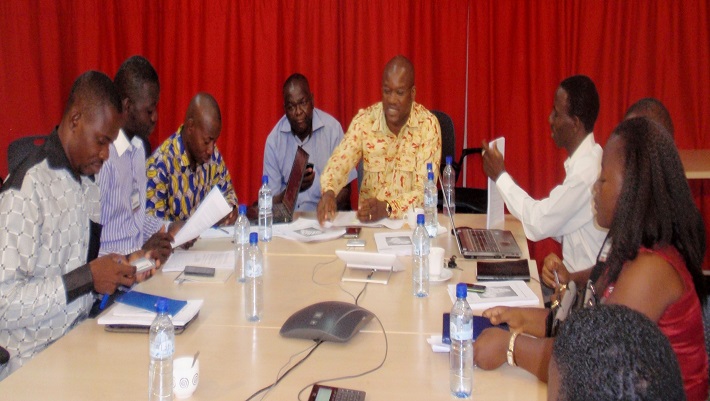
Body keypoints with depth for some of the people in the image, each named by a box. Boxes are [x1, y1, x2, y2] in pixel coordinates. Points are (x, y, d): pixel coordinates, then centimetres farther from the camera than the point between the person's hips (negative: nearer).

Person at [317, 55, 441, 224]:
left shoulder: (428, 125, -9)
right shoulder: (364, 121, -2)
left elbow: (425, 190, -14)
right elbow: (340, 161, -12)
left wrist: (387, 208, -29)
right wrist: (328, 192, -33)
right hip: (367, 219, 2)